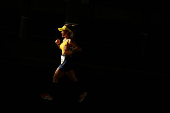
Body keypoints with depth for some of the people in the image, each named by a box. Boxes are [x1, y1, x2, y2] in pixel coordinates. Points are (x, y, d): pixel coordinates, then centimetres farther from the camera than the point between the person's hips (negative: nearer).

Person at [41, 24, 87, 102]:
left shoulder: (70, 41, -16)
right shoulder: (65, 40, 10)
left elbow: (79, 49, -21)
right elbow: (62, 49, 25)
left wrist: (70, 50, -31)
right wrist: (58, 44, 8)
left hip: (67, 61, -10)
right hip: (64, 61, 10)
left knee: (55, 77, -2)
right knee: (73, 79, 15)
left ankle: (50, 95, 6)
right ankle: (82, 92, 21)